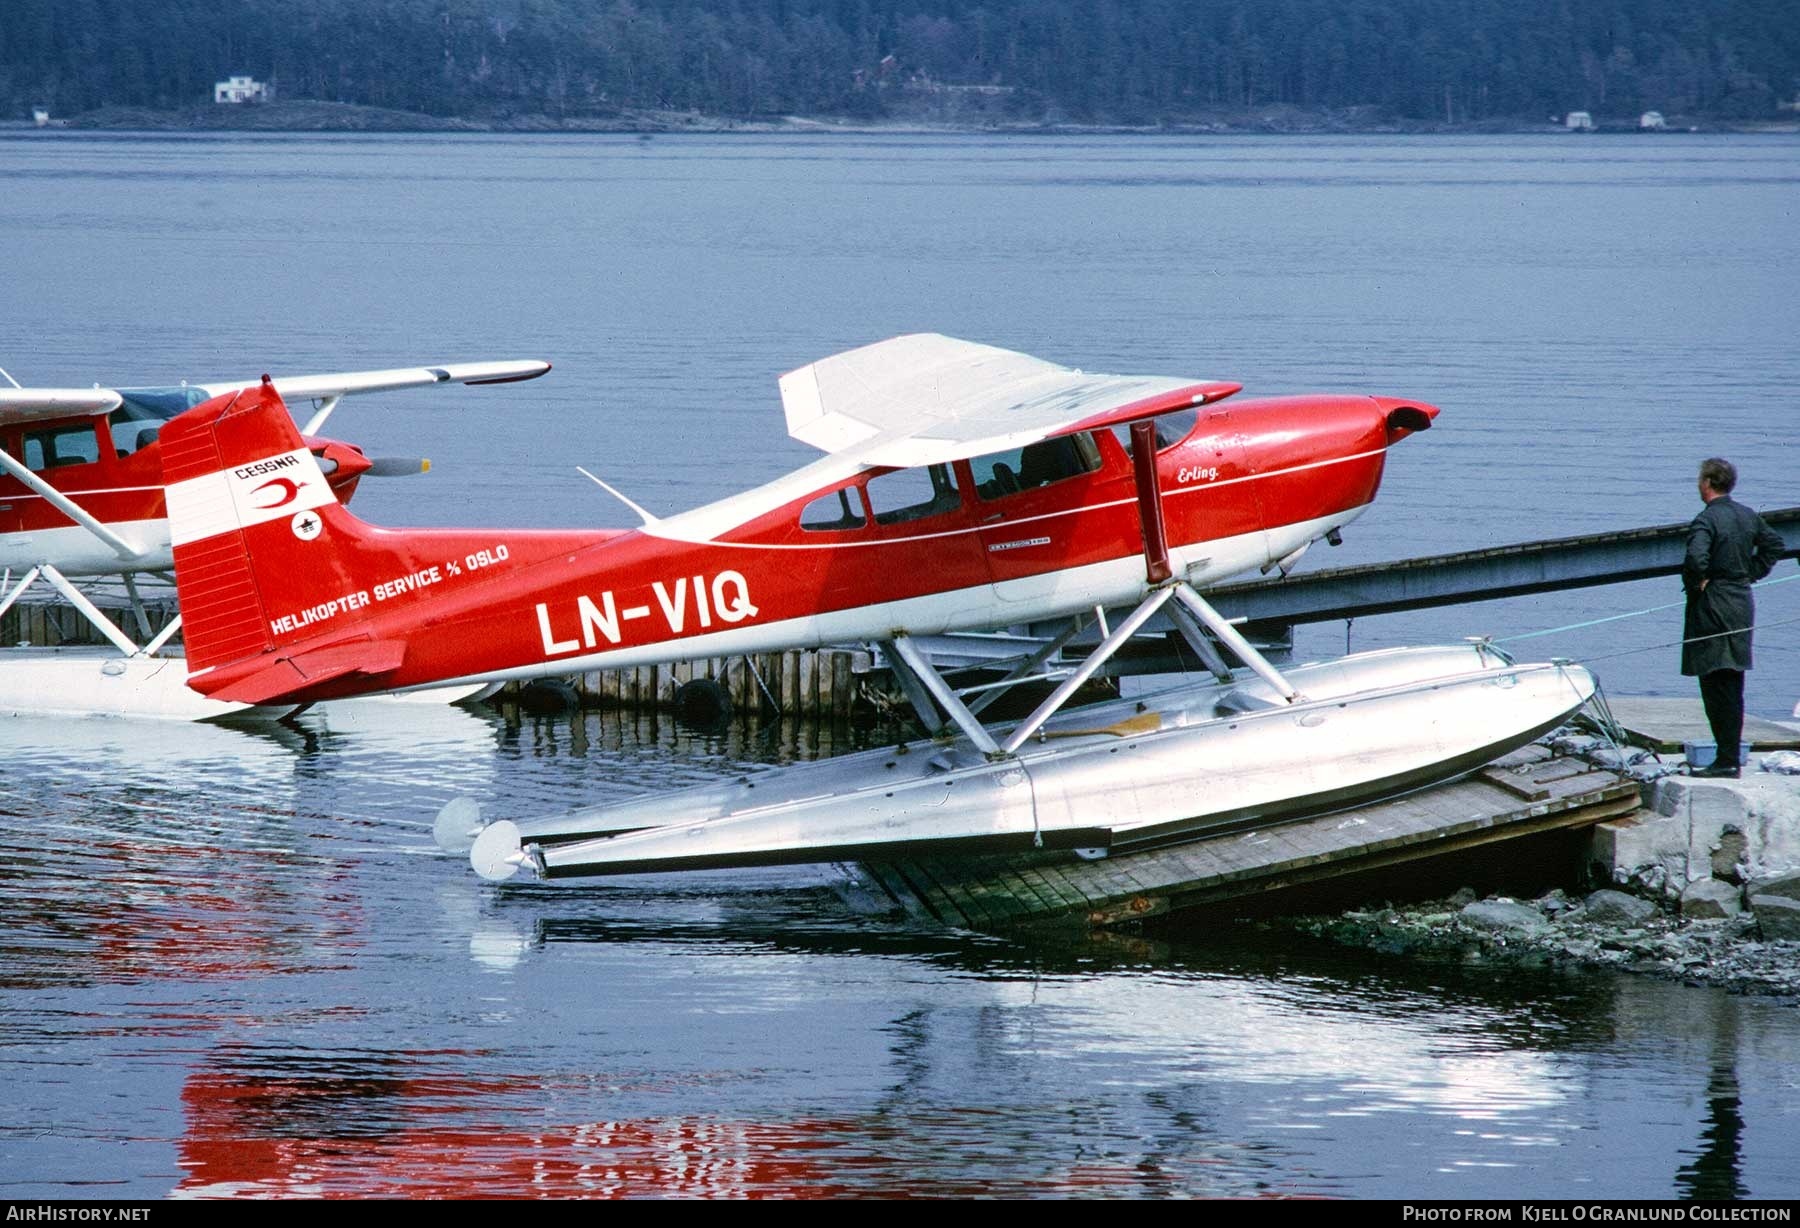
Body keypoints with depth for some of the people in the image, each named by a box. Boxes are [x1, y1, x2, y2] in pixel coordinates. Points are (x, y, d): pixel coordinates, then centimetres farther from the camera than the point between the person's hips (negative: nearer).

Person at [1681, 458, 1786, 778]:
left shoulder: (1705, 520, -17)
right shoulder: (1748, 517, 8)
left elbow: (1696, 557, -32)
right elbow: (1775, 544, 21)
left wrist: (1698, 583, -14)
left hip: (1712, 607, -8)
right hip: (1743, 602, 8)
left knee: (1716, 688, -5)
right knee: (1733, 688, 14)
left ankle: (1727, 760, -8)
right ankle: (1731, 757, 18)